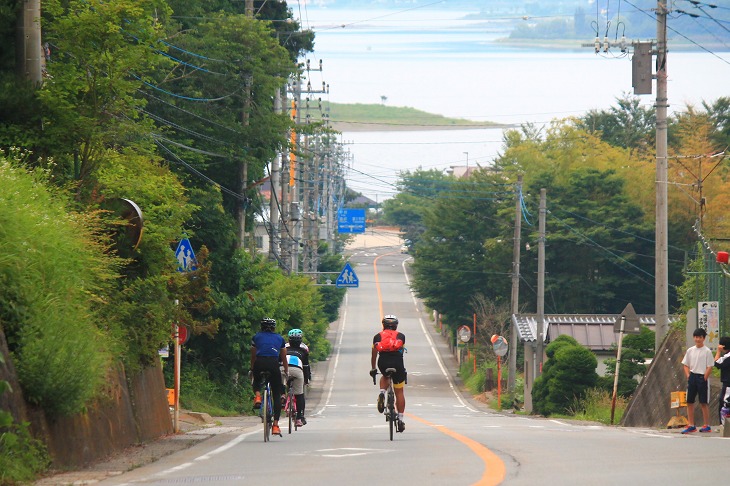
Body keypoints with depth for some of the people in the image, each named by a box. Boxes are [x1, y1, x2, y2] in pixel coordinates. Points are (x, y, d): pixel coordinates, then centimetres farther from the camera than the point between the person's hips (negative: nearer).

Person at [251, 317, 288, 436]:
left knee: (257, 381, 35)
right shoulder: (279, 339, 27)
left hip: (259, 363, 0)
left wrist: (252, 370, 49)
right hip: (273, 363, 0)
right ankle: (275, 425, -1)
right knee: (277, 395, 9)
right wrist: (286, 371, 54)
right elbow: (284, 358, 37)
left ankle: (257, 396, 2)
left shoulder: (256, 337, 25)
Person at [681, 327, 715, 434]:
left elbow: (710, 367, -7)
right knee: (689, 402, 4)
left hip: (702, 378, -5)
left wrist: (704, 378, -12)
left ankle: (707, 426, 4)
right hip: (692, 377, 5)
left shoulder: (707, 351, -5)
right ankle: (691, 425, 11)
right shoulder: (690, 351, 9)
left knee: (704, 403, -2)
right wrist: (688, 376, 1)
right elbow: (686, 365, 14)